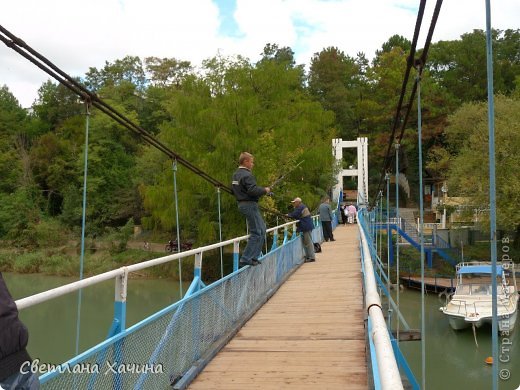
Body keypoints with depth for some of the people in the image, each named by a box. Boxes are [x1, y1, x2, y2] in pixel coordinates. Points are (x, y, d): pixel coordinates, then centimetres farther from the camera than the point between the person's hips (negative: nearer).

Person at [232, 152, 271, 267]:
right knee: (256, 232, -5)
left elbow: (233, 190, 20)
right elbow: (253, 190, -27)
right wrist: (265, 190, -11)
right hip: (250, 205, -10)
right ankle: (246, 259, -5)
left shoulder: (236, 174, 13)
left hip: (242, 204, 10)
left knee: (261, 229, 17)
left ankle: (254, 256, 18)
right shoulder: (247, 175, -17)